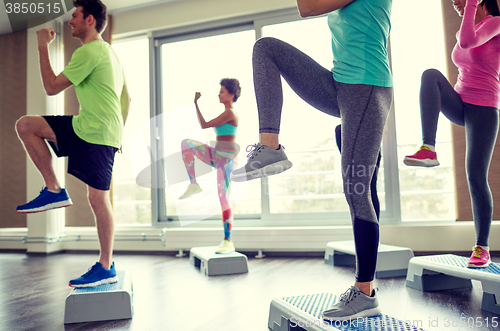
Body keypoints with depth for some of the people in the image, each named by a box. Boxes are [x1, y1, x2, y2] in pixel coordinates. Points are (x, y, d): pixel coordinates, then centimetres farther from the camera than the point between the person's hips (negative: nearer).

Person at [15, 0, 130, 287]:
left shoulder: (89, 52, -12)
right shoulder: (108, 51, 20)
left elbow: (52, 87, -12)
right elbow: (127, 98, 21)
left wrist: (44, 46, -2)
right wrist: (117, 132, 23)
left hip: (97, 134, -10)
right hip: (85, 127, 10)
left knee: (98, 199, -5)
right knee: (25, 125, 7)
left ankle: (106, 268, 6)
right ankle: (54, 190, 5)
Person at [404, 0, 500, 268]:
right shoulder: (465, 32, 17)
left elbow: (467, 42, -23)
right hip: (458, 107, 5)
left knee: (476, 178, -10)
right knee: (431, 74, -26)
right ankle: (428, 149, -36)